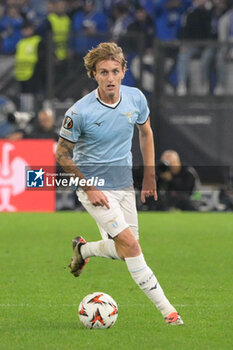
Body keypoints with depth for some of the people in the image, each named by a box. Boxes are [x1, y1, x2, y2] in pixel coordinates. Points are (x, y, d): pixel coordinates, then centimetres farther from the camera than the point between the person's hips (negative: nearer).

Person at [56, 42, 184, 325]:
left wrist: (149, 176, 10)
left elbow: (145, 131, 13)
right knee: (130, 245, -17)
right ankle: (165, 308, -12)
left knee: (121, 251, 11)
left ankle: (83, 249, 42)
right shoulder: (80, 112, -20)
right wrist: (88, 188, -13)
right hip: (95, 189, -6)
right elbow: (62, 154, -9)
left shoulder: (136, 99, -7)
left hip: (124, 184, 6)